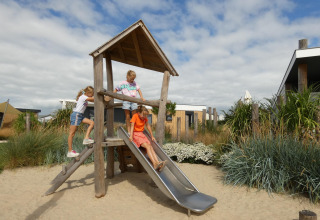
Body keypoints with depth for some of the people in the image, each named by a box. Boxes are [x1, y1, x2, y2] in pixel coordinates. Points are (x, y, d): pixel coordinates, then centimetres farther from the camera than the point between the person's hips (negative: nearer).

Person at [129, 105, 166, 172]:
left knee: (150, 147, -16)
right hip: (136, 134, -6)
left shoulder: (145, 118, 8)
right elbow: (132, 126, -21)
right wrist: (131, 136, -35)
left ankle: (157, 163, -28)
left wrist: (152, 136, 15)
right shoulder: (135, 116, -10)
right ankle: (154, 164, -34)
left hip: (142, 134, 6)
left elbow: (148, 126, 14)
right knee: (147, 146, -25)